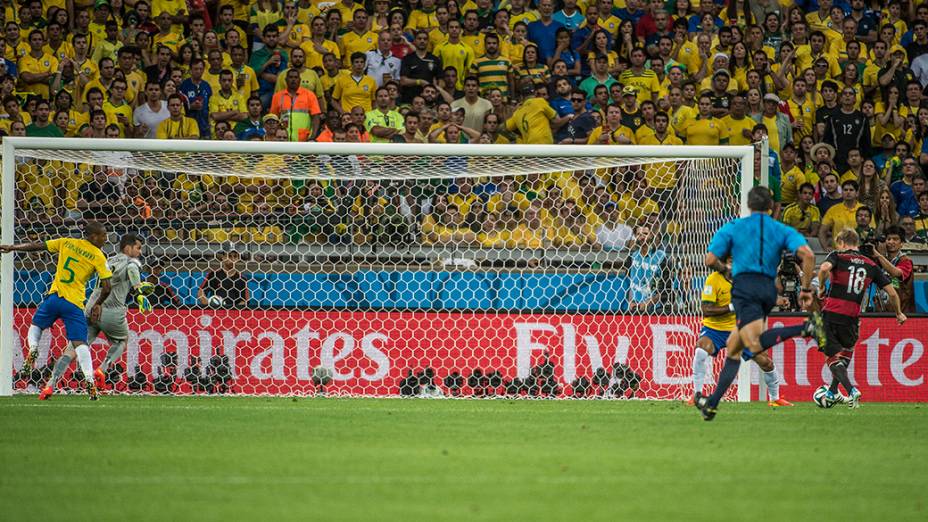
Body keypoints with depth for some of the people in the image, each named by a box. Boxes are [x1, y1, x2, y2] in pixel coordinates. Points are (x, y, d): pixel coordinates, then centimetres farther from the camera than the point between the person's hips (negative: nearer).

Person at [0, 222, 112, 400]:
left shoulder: (66, 243, 8)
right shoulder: (98, 257, -1)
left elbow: (37, 246, 11)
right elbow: (106, 288, -5)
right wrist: (98, 305, 13)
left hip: (54, 297, 2)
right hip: (74, 304, -2)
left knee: (35, 326, 26)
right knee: (80, 343, -4)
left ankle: (32, 349, -3)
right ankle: (89, 380, -19)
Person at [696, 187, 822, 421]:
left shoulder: (733, 228, 10)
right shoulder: (782, 231, 14)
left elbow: (710, 260, 4)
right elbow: (807, 254, -3)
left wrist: (724, 269, 27)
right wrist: (806, 289, 3)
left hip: (744, 284, -5)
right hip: (769, 289, 5)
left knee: (755, 344, -25)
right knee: (733, 347, 15)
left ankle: (805, 328, -42)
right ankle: (712, 403, 14)